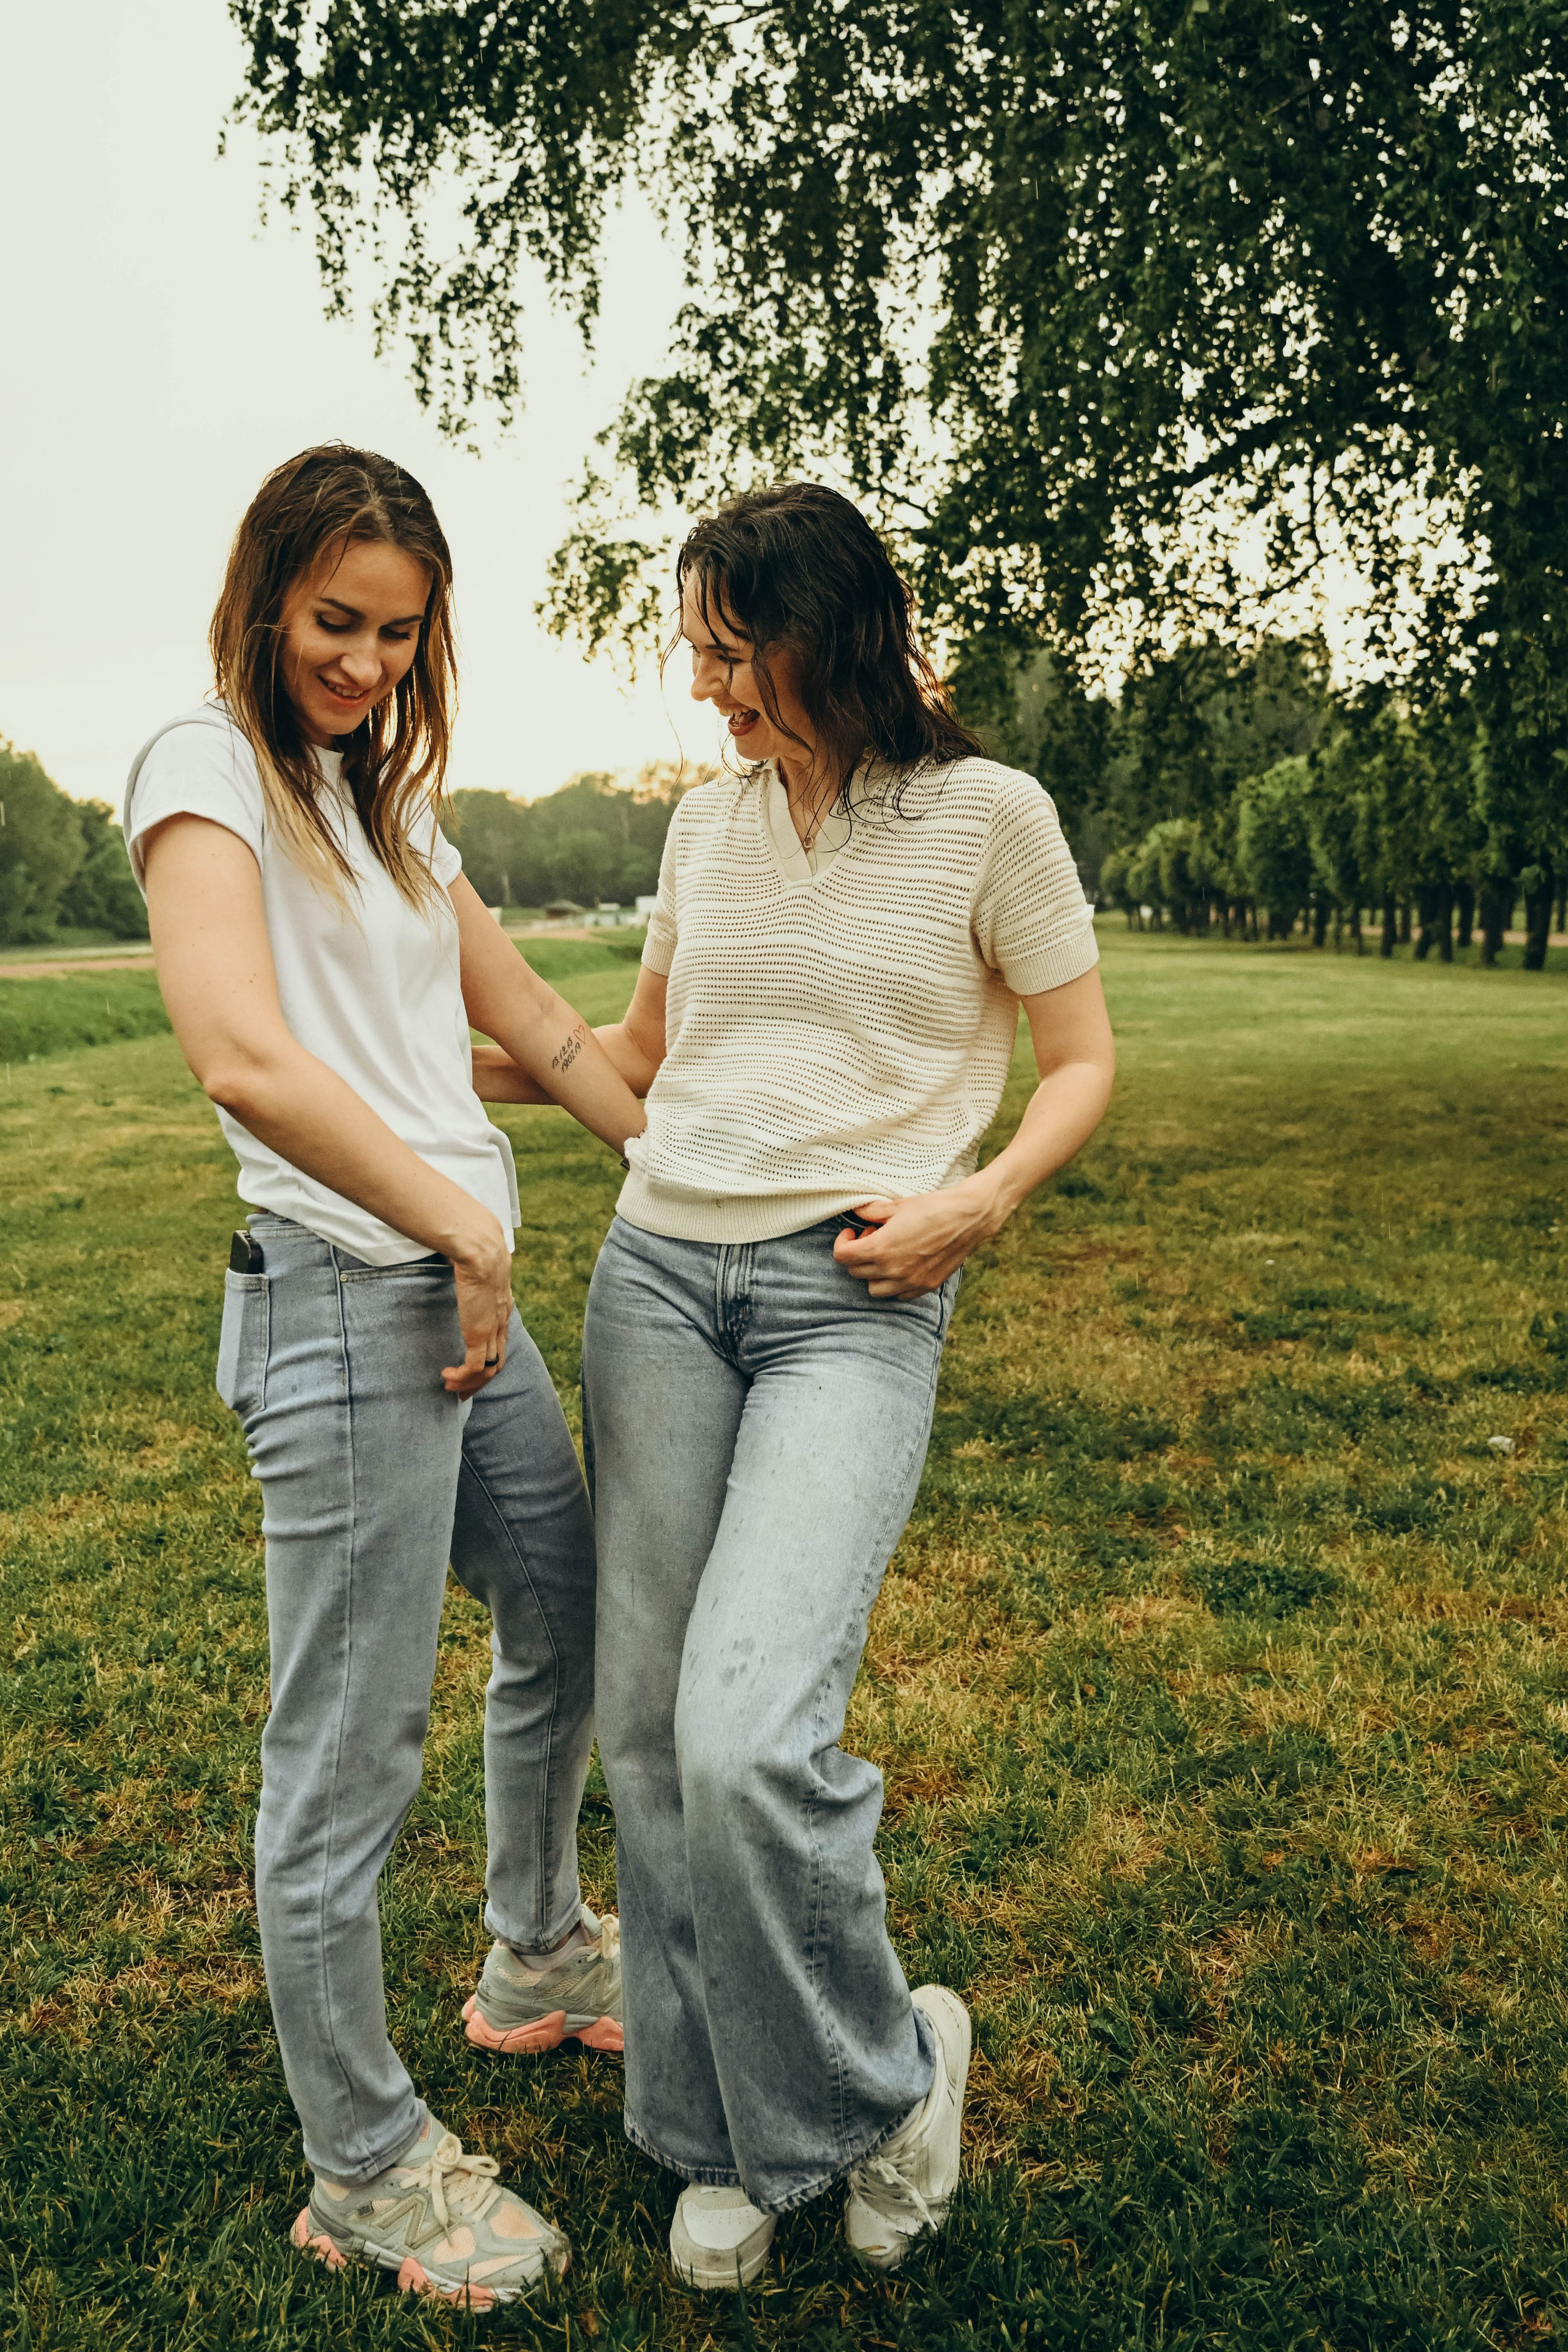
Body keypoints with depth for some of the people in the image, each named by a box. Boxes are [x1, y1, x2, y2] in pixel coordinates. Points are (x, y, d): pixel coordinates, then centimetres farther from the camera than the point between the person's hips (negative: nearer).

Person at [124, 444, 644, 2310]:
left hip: (468, 1294, 9)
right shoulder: (207, 768, -8)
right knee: (348, 1765, 2)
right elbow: (243, 1057, -24)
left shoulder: (384, 793, 18)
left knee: (570, 1618, 23)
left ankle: (535, 1959, 47)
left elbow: (522, 1014, 20)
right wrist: (458, 1221, -18)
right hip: (345, 1304, -9)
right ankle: (363, 2171, 22)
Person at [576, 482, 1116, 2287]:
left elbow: (1082, 1063, 4)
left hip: (854, 1305, -5)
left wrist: (982, 1199, -13)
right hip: (657, 1275, 5)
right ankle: (725, 2132, 28)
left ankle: (886, 2070, 13)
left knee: (748, 1735, -19)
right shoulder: (707, 822, 13)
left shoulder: (987, 815, -1)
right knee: (650, 1723, 6)